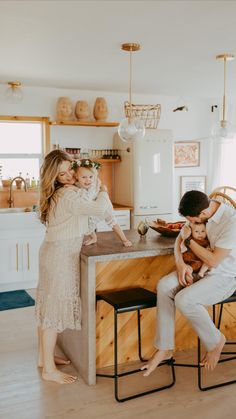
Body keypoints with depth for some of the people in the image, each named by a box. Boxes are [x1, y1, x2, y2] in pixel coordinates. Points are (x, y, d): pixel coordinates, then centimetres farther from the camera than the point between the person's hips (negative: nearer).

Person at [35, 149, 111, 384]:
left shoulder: (56, 194, 13)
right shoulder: (66, 194, -18)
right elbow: (99, 209, -21)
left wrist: (89, 233, 10)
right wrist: (103, 192, -3)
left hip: (52, 252, 10)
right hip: (61, 256, -10)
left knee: (48, 305, 15)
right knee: (56, 307, -4)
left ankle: (44, 357, 28)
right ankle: (49, 369, 5)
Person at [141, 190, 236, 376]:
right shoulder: (201, 214, -2)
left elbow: (213, 260, -25)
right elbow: (179, 239, 8)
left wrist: (189, 239, -15)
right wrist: (180, 264, -9)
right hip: (203, 268, 7)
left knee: (184, 300, -28)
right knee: (164, 286, -16)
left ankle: (215, 341, 2)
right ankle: (164, 349, -4)